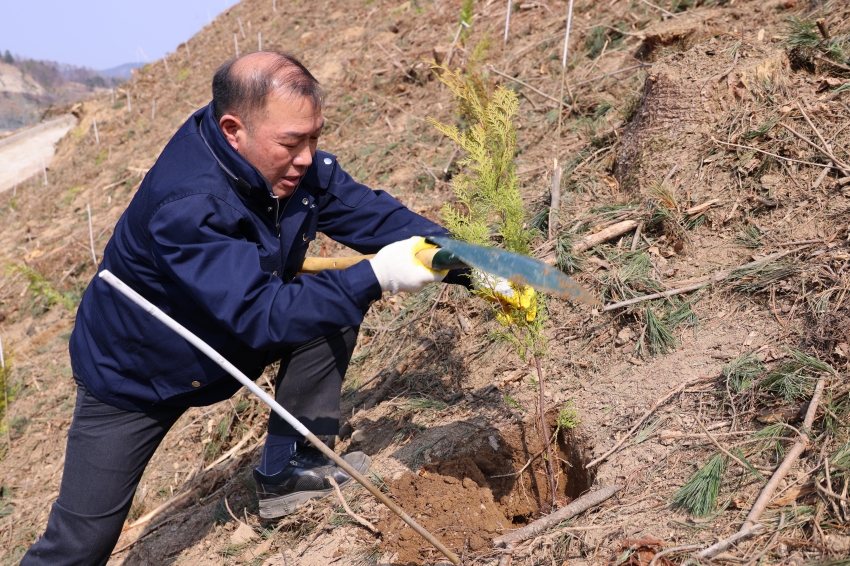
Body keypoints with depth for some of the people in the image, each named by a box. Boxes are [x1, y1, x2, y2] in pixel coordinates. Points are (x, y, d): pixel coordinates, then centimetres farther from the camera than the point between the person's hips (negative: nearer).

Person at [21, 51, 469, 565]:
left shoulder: (298, 165, -16)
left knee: (337, 303, -12)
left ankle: (290, 469, 0)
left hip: (231, 338, 6)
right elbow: (263, 315, -39)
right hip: (134, 375, -6)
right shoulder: (185, 205, -37)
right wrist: (375, 277, -43)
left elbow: (375, 214, -13)